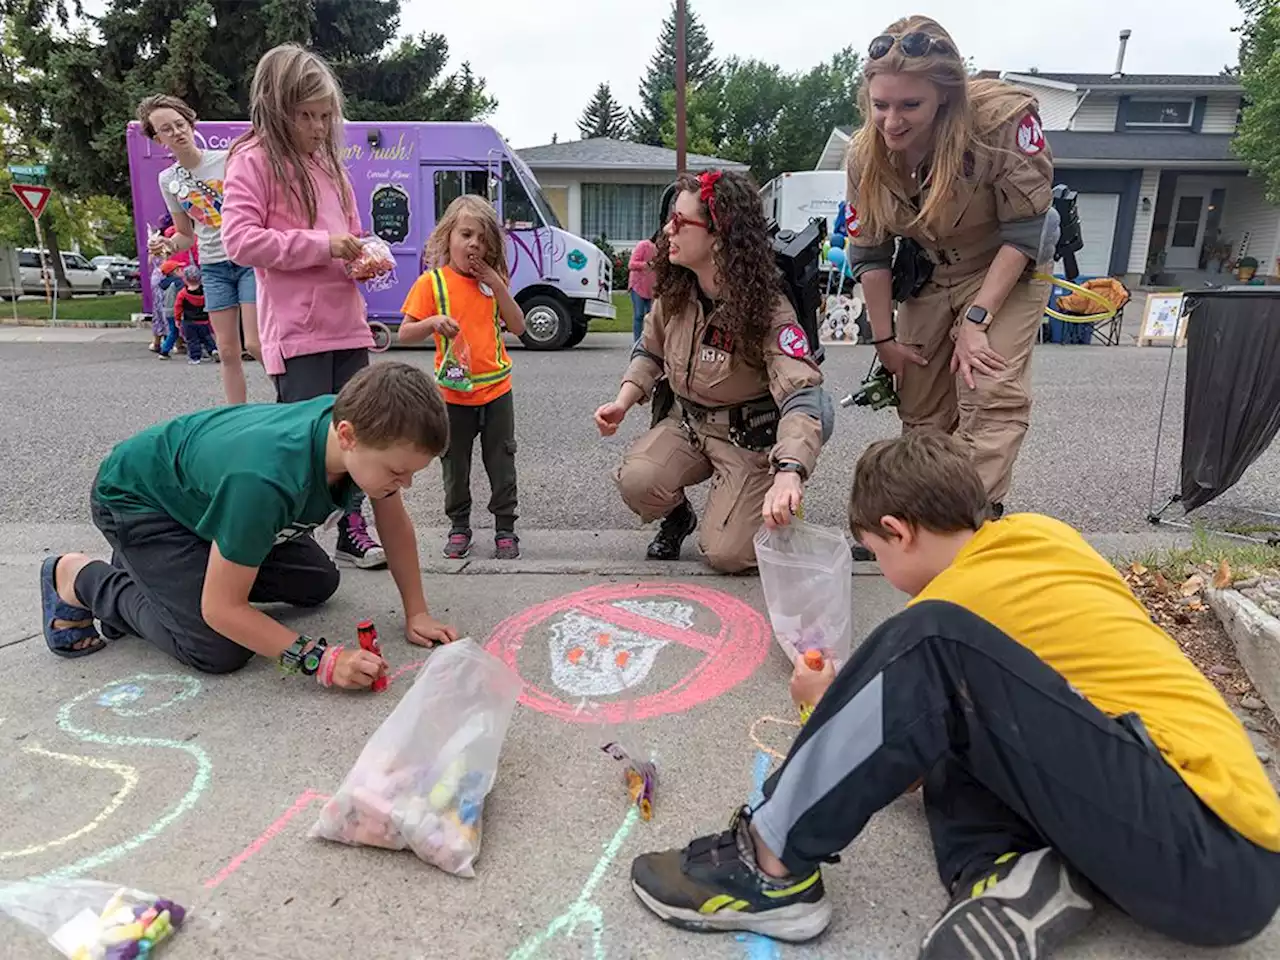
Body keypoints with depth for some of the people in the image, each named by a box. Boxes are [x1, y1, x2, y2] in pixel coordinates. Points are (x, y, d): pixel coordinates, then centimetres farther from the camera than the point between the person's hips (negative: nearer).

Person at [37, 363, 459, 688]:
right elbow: (222, 608, -33)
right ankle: (80, 578, 7)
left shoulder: (364, 425, -25)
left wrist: (416, 612, -9)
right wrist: (321, 659, -36)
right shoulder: (266, 477, -44)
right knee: (220, 652, -16)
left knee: (318, 583, 8)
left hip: (201, 482, 7)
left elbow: (395, 524, -9)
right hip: (136, 496, -7)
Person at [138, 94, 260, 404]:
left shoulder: (228, 160, -5)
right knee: (227, 350, 4)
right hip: (214, 267, 4)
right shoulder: (168, 180, 8)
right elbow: (186, 235, 16)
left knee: (255, 344, -13)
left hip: (249, 258, -4)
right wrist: (169, 245, -6)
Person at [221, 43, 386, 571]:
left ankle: (352, 528, 20)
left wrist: (365, 254, 3)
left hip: (346, 323, 7)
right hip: (296, 330, -7)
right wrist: (321, 246, -18)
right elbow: (239, 239, -14)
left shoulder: (327, 160, 18)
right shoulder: (253, 160, -3)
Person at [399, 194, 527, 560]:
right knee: (455, 464, 9)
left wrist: (498, 287, -7)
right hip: (453, 393, -2)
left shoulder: (492, 280, 6)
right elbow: (404, 334, -6)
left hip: (496, 389, 2)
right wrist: (433, 322, -25)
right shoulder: (432, 282, -4)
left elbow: (518, 327, 3)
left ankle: (505, 528, 18)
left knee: (501, 462, 7)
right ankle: (459, 527, 25)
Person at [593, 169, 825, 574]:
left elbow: (802, 396, -36)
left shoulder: (767, 308, -25)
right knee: (636, 480, -25)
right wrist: (623, 402, -7)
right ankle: (677, 517, 10)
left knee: (726, 554, -14)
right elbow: (650, 351, 11)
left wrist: (788, 473, -53)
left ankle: (768, 510, 20)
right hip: (687, 423, 4)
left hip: (749, 437, -4)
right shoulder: (675, 292, -7)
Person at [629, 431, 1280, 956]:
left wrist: (831, 703, 27)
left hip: (1217, 866, -9)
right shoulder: (1045, 536, 11)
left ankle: (773, 869, -13)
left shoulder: (952, 605, -11)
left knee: (934, 642, -22)